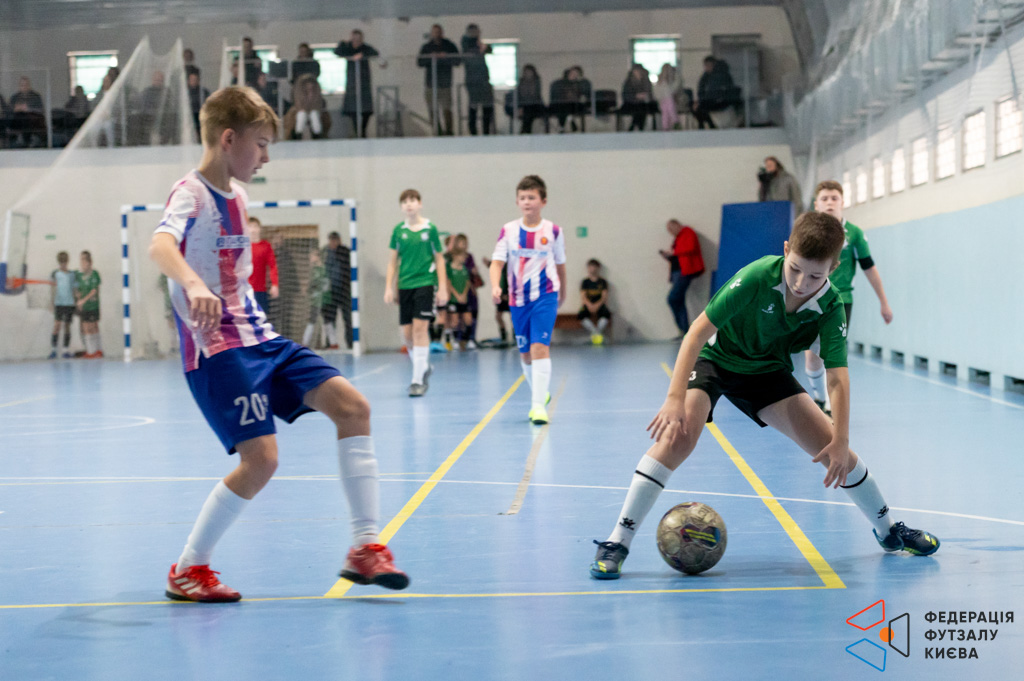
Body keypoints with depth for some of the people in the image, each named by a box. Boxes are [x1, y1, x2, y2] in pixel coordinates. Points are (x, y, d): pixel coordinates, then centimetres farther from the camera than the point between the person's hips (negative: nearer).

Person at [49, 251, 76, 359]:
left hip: (70, 304, 2)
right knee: (57, 325, -11)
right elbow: (53, 288, 0)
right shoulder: (55, 274, 4)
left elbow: (74, 290, 13)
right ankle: (53, 349, -10)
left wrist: (76, 304, 10)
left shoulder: (72, 274, 9)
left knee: (67, 326, 5)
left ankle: (66, 349, 10)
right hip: (58, 303, -2)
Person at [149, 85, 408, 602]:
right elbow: (160, 245, -35)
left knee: (352, 406, -3)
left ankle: (365, 546, 1)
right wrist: (193, 284, -53)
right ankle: (187, 570, 1)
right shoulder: (191, 193, -13)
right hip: (216, 349, -9)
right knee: (260, 457, -17)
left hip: (259, 338, 9)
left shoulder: (236, 194, 14)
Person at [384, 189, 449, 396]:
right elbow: (393, 260, 11)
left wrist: (443, 288, 0)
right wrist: (389, 287, 5)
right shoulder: (398, 230, 7)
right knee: (407, 333, 4)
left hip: (425, 283, -4)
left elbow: (439, 259, 4)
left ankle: (418, 380, -10)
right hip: (404, 285, 4)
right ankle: (424, 367, 27)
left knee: (420, 328, -12)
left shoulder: (430, 229, -1)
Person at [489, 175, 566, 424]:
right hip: (518, 299, 3)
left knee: (540, 347, -18)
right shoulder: (508, 231, 0)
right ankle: (540, 393, 36)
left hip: (545, 296, -3)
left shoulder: (553, 231, -1)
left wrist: (562, 292, 22)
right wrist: (495, 286, -24)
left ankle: (539, 405, -19)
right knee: (525, 354, 12)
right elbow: (497, 262, -6)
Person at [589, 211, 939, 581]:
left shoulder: (831, 307, -21)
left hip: (766, 370, 4)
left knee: (831, 447, -2)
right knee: (679, 434, -29)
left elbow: (837, 378, -22)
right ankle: (616, 543, -24)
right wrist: (675, 398, -37)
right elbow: (698, 331, -31)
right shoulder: (756, 277, -32)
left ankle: (888, 530, 23)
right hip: (713, 357, -4)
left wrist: (841, 443, -31)